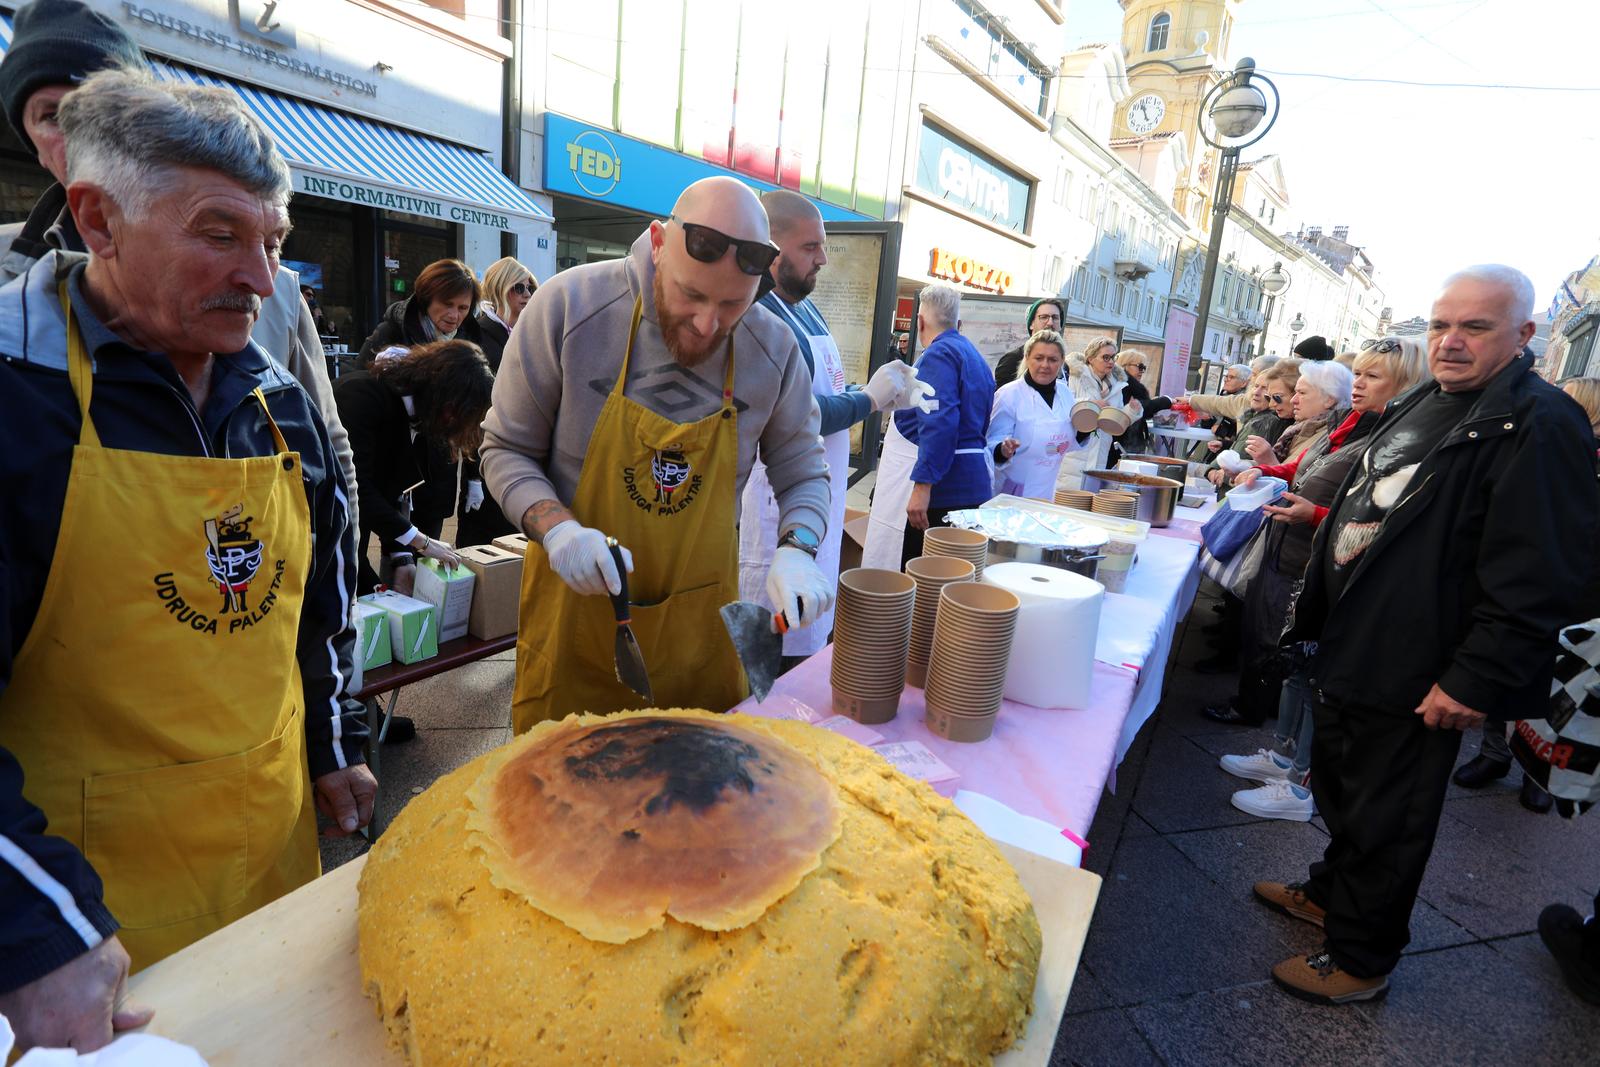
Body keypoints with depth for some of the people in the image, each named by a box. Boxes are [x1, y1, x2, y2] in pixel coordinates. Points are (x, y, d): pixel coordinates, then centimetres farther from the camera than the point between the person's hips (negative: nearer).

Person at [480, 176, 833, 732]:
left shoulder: (774, 347, -7)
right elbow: (507, 450, -4)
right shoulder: (568, 306, -14)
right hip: (575, 606, -1)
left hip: (698, 623, 2)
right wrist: (557, 528, -22)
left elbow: (802, 471, 5)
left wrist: (795, 550, -15)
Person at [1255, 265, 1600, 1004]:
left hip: (1412, 685, -9)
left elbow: (1538, 578, -22)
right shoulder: (1420, 404, 11)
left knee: (1385, 823, 8)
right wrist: (1315, 608, 20)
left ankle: (1361, 959, 26)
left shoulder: (1539, 426, -17)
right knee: (1339, 791, 25)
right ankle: (1333, 893, 46)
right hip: (1349, 651, 9)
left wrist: (1475, 680, -23)